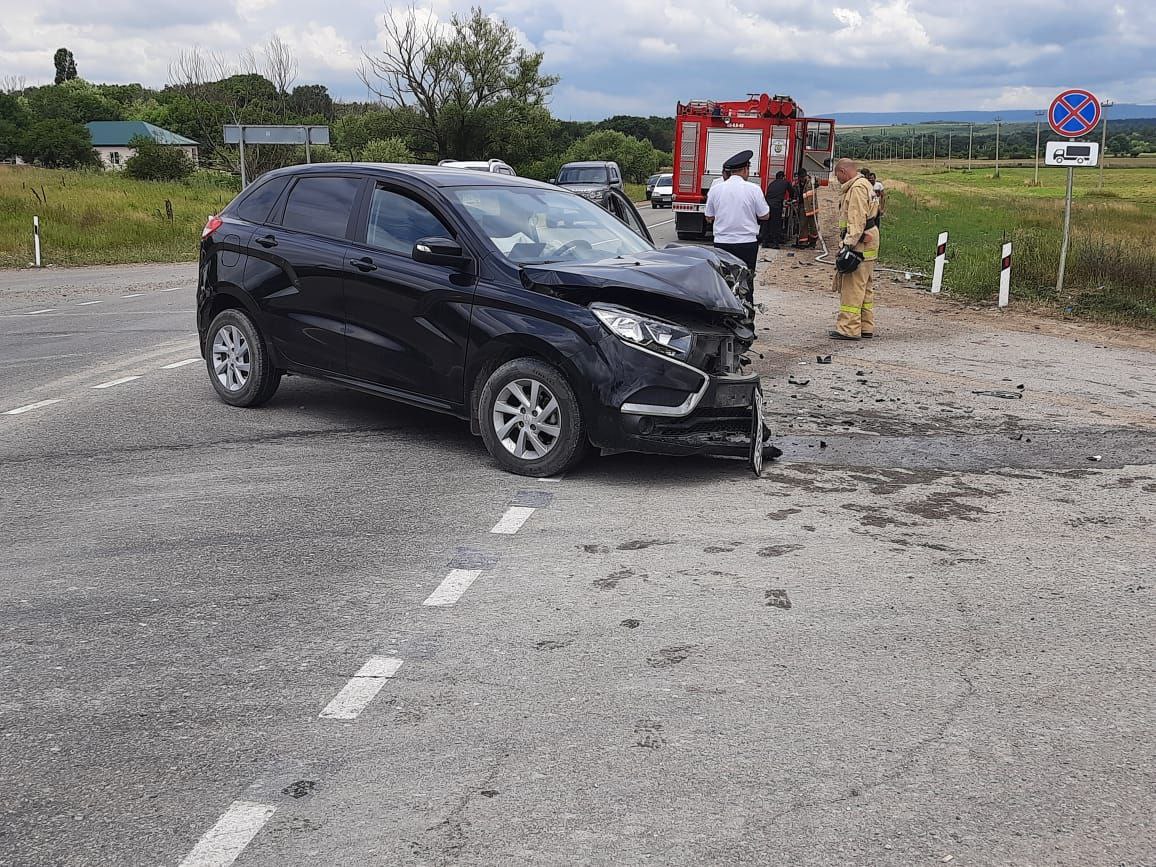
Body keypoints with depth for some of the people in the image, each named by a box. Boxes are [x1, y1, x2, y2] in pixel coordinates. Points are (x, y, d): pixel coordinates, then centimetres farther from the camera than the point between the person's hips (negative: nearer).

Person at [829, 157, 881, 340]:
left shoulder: (857, 188, -12)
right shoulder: (865, 185, 22)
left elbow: (857, 220, -20)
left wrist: (849, 244, -23)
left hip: (859, 244, -11)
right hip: (867, 244, 11)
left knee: (852, 287, -10)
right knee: (864, 287, 14)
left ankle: (849, 328, -10)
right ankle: (866, 327, 18)